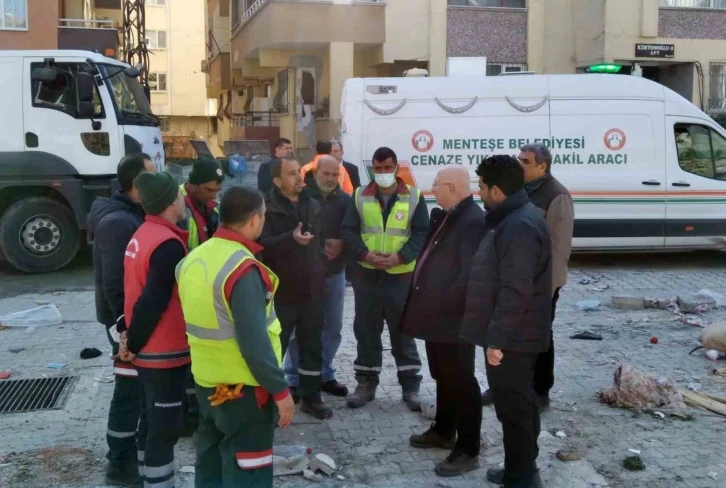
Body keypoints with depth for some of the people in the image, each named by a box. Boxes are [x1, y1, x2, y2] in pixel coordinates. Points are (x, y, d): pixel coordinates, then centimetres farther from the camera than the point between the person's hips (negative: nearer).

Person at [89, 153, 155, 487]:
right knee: (130, 389, -1)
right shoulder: (118, 221, -22)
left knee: (136, 387, 19)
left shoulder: (130, 214, 11)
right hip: (126, 318, -10)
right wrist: (126, 324, -25)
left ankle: (126, 451, 34)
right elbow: (114, 281, -26)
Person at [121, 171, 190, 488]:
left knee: (152, 420, 20)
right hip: (165, 353, -9)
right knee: (165, 426, 0)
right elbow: (152, 302, -24)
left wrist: (132, 339, 12)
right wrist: (133, 343, -13)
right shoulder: (168, 245, -23)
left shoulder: (142, 236, 7)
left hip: (147, 349, 9)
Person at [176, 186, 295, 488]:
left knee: (211, 460, 20)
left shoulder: (193, 259, 2)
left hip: (206, 379, 8)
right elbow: (254, 341, -24)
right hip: (242, 385, -8)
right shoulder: (242, 268, -23)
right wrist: (280, 389, -17)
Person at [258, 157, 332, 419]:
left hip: (311, 290, 6)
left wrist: (319, 269, 14)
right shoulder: (267, 208, -11)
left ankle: (311, 398, 27)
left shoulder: (313, 206, 9)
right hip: (281, 292, -6)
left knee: (312, 346, 14)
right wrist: (291, 238, -38)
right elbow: (262, 244, -24)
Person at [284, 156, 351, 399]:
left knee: (333, 326, 12)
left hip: (335, 272, 5)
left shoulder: (345, 200, 4)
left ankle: (325, 375, 26)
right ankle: (294, 379, 13)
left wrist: (341, 244, -14)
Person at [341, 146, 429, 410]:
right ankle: (366, 383, 21)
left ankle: (410, 385, 16)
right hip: (366, 274, 2)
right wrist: (365, 254, -16)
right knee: (366, 330, 9)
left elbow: (422, 233, -3)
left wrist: (400, 256, -17)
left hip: (401, 275, -1)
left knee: (403, 330, 6)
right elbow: (348, 230, 0)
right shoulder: (360, 196, 5)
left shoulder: (414, 197, 0)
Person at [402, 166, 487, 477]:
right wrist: (429, 303, 10)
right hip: (437, 314, 10)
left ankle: (467, 450, 9)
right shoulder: (448, 217, 13)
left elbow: (470, 273, -25)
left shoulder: (472, 221, -20)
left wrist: (443, 304, -19)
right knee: (443, 376, 21)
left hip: (454, 317, -10)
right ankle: (443, 431, 37)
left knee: (461, 380, 0)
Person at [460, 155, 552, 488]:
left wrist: (496, 338, -23)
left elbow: (515, 292, -27)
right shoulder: (515, 217, 12)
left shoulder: (519, 227, -23)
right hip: (515, 335, 11)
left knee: (513, 407, 0)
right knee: (519, 404, 19)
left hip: (511, 339, -11)